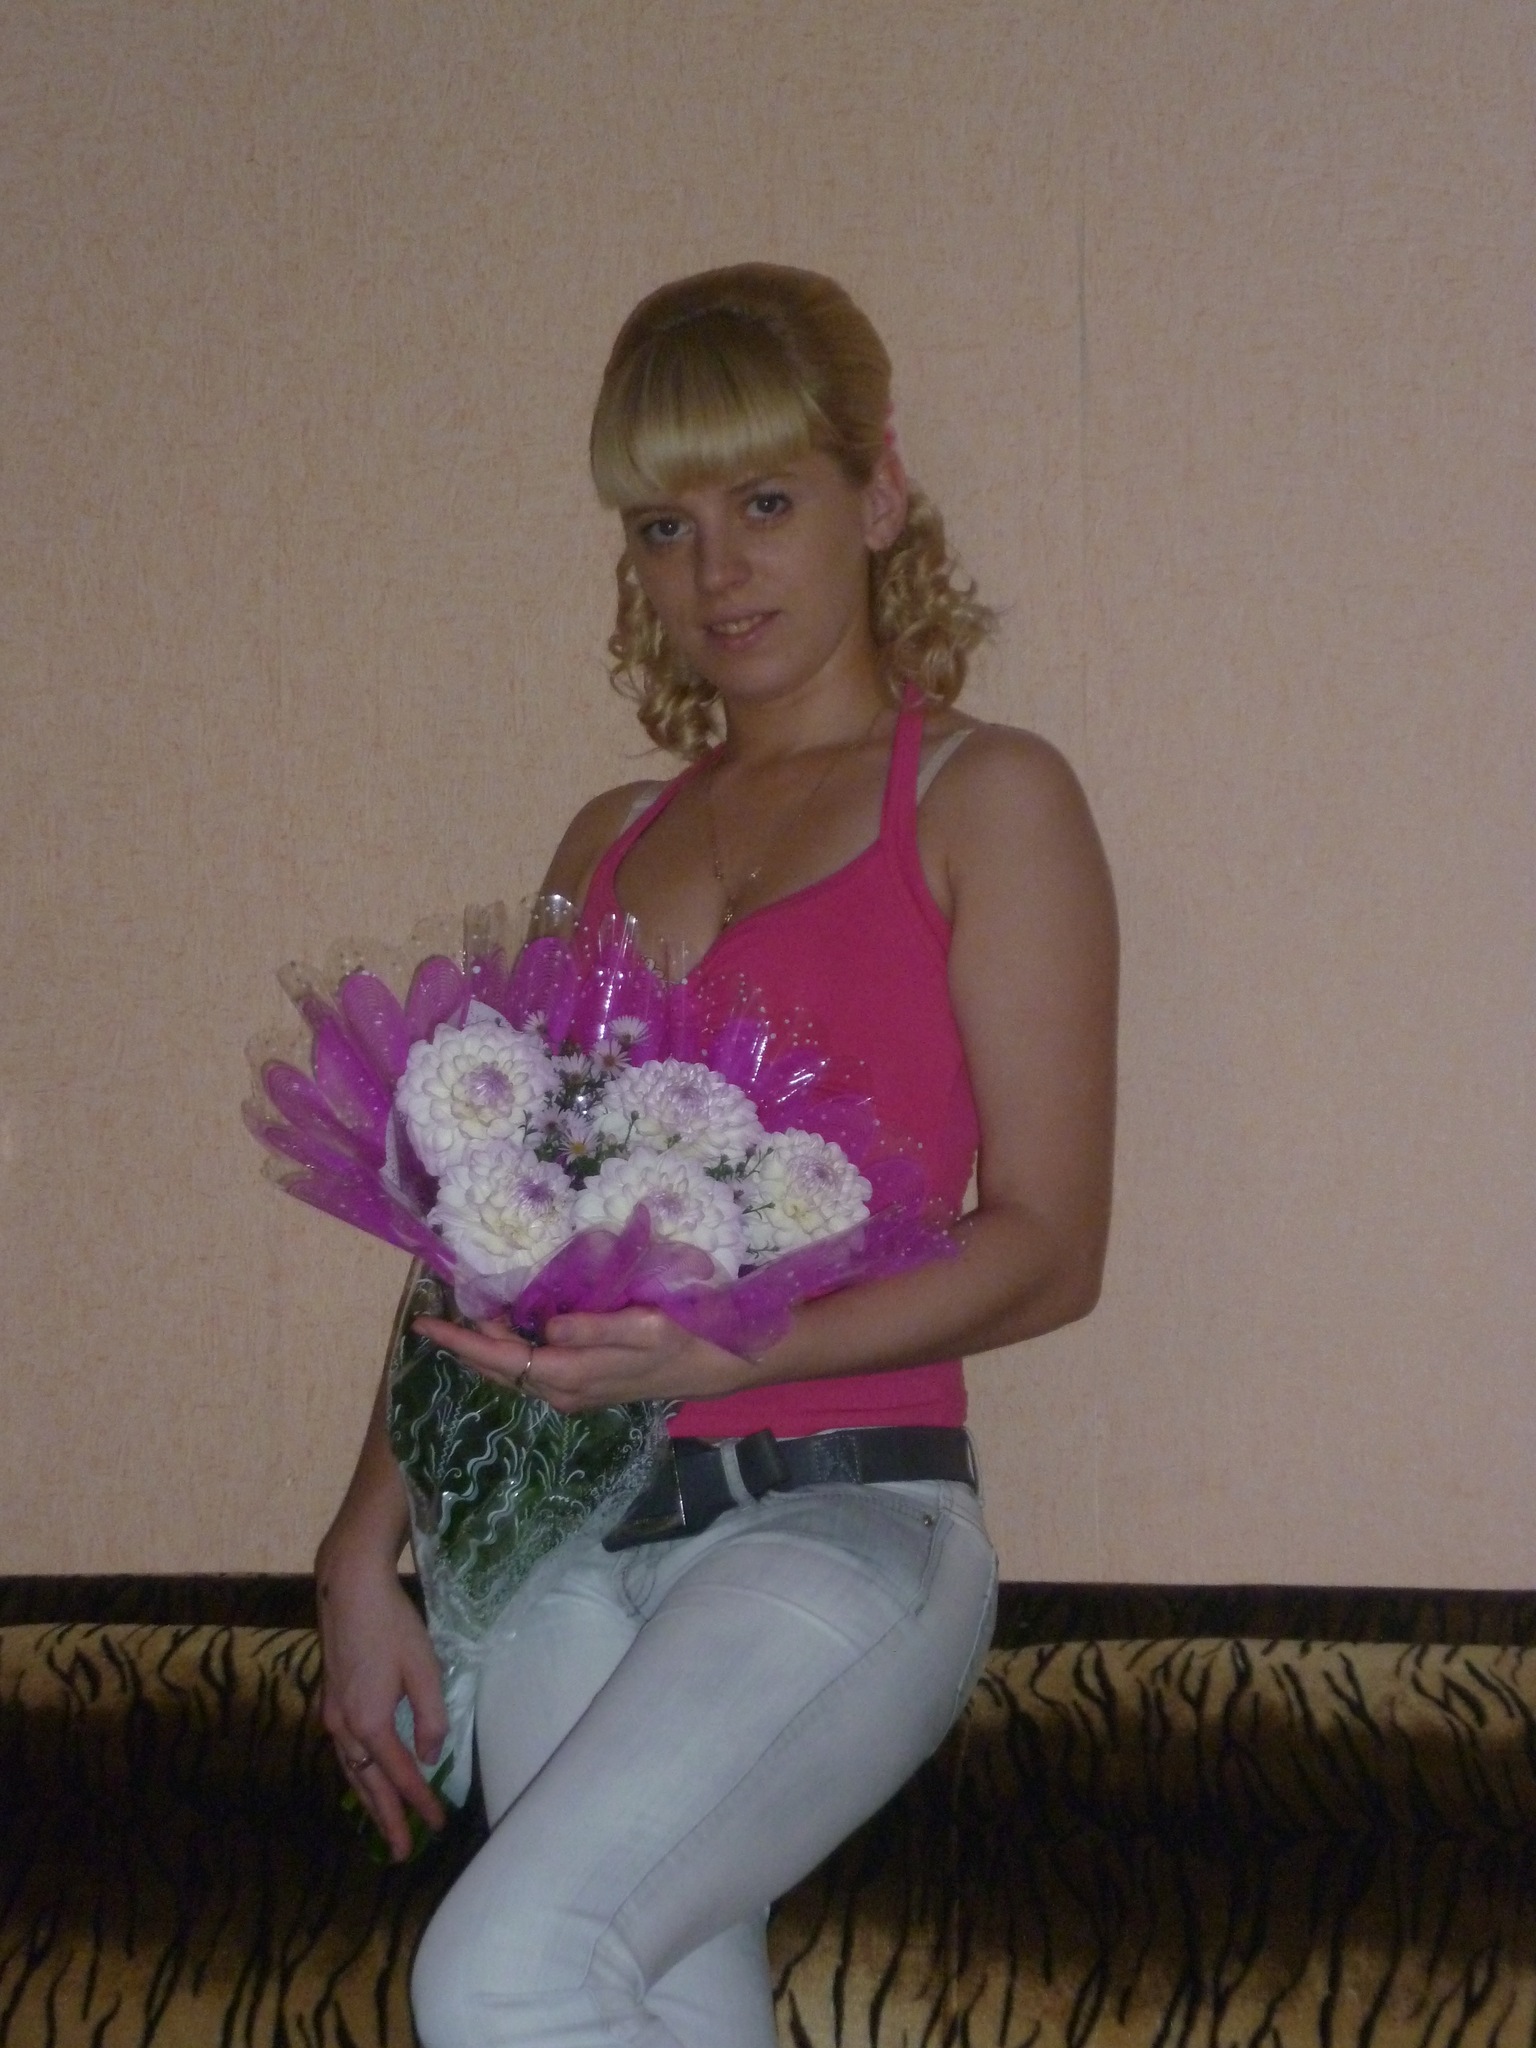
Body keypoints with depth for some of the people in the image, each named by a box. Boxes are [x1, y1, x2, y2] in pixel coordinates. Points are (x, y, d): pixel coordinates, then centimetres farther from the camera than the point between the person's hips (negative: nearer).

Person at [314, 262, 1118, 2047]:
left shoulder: (983, 800, 4)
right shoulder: (608, 846, 20)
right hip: (560, 1544, 5)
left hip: (841, 1514, -5)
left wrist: (723, 1356, -18)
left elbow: (1047, 1247, -4)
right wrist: (367, 1550, 8)